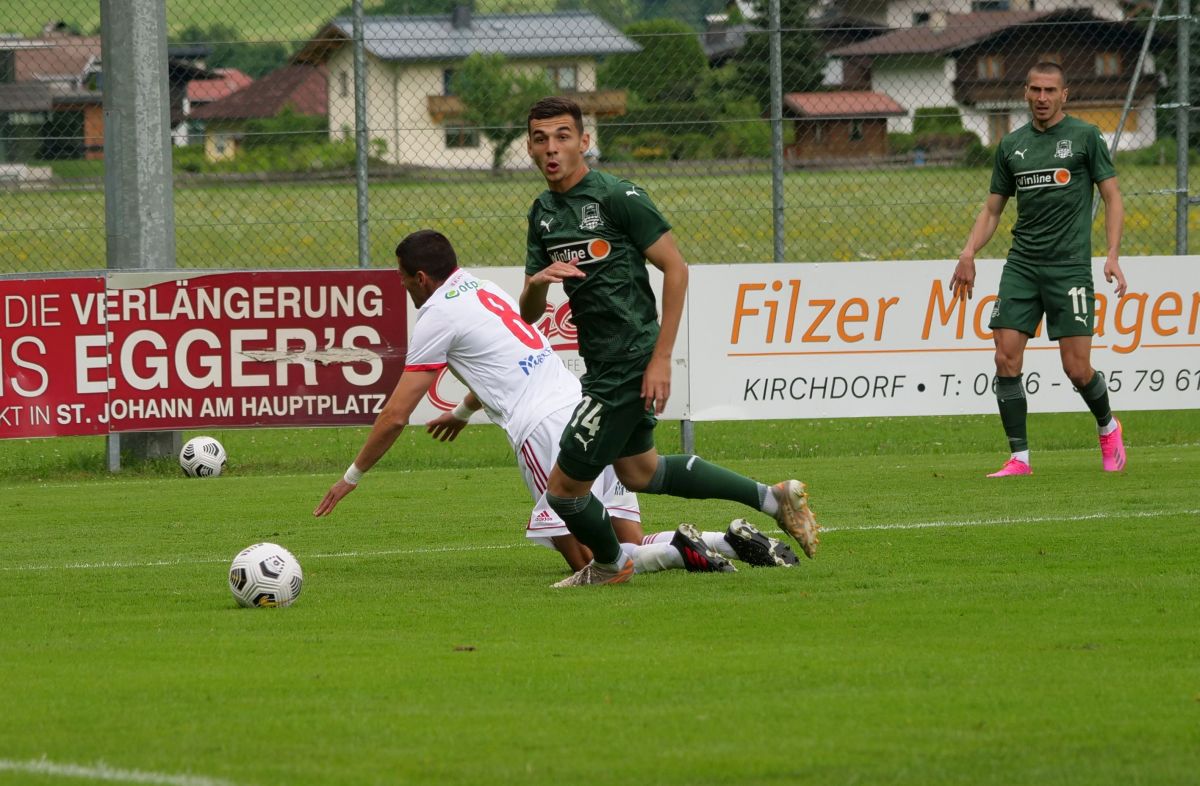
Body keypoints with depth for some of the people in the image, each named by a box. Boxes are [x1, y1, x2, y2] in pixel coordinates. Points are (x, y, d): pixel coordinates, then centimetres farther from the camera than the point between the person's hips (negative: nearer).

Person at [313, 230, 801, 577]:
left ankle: (679, 551, -23)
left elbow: (395, 416, 3)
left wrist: (353, 476, 15)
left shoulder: (437, 315, 0)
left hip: (546, 426, -8)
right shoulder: (483, 290, 24)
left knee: (587, 560, -4)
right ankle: (733, 542, -8)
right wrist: (463, 411, 62)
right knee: (631, 544, 10)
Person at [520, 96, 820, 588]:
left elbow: (675, 268, -15)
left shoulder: (617, 197, -15)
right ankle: (773, 498, 34)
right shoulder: (542, 213, 8)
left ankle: (609, 564, 28)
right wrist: (538, 281, -17)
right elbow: (529, 315, 8)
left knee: (564, 487, -2)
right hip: (602, 363, 9)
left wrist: (661, 358, -18)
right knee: (639, 472, 25)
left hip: (629, 364, -9)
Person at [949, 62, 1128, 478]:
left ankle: (1108, 428, 24)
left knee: (1077, 368, -6)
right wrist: (969, 253, 2)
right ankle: (1019, 457, -2)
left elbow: (1112, 197, 1)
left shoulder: (1084, 136, 1)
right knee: (1006, 360, -8)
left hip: (1069, 266, -4)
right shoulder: (1011, 145, 12)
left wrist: (1113, 255, -11)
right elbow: (993, 208, 17)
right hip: (1021, 266, 4)